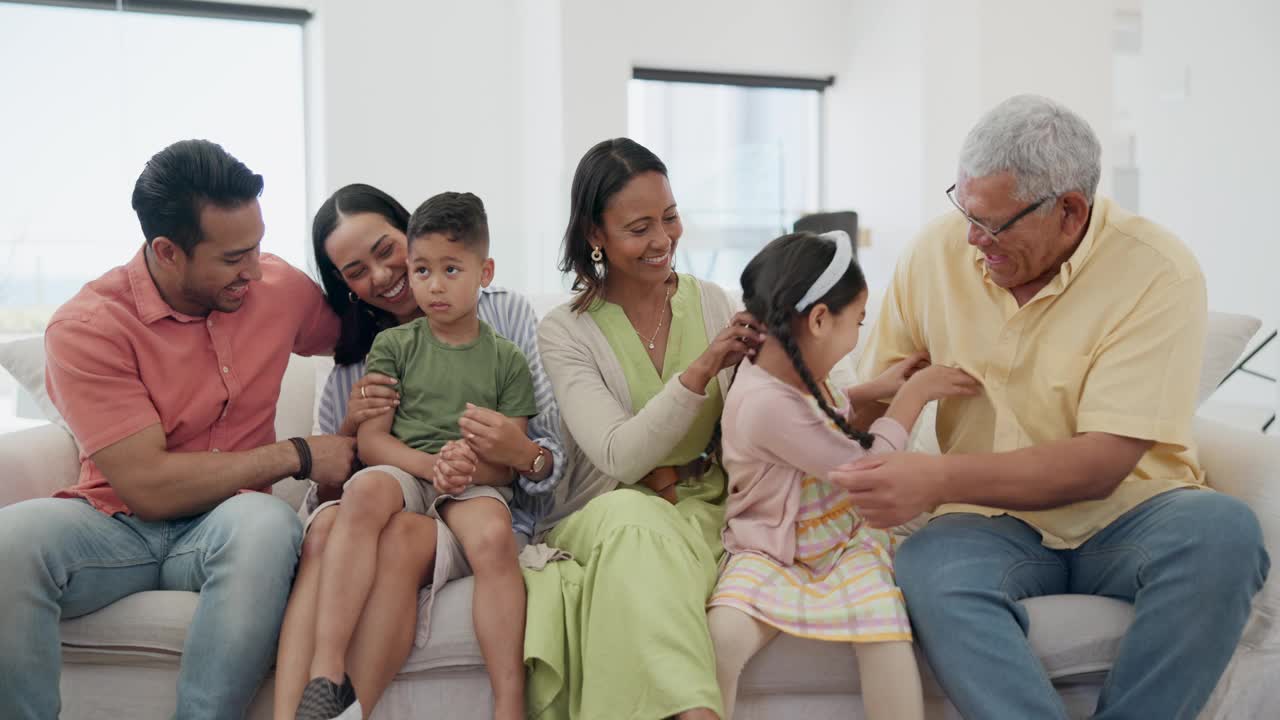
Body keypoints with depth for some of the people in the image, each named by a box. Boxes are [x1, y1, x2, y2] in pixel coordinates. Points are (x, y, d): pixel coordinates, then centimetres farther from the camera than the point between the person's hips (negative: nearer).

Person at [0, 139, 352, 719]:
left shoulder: (281, 288, 0)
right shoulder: (86, 327, -13)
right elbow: (149, 486, -19)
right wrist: (298, 457, -14)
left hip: (225, 525, 2)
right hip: (116, 523, -2)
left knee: (266, 523, -35)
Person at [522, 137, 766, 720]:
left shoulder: (711, 303, 5)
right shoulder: (565, 332, -3)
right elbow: (621, 458, -16)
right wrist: (701, 368, -25)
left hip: (704, 509, 2)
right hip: (603, 515, -1)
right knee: (635, 516, -38)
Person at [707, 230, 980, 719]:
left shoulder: (792, 370, 1)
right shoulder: (764, 404, -27)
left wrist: (875, 391, 12)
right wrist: (914, 394, -7)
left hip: (845, 544, 7)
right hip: (773, 556, -7)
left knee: (885, 628, -21)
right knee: (720, 639, -31)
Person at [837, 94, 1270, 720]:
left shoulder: (1157, 273, -12)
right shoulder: (938, 252, 1)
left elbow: (1101, 463, -18)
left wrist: (938, 480, -26)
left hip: (1126, 514, -1)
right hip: (995, 522, 2)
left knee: (1222, 531, -34)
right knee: (928, 570, -33)